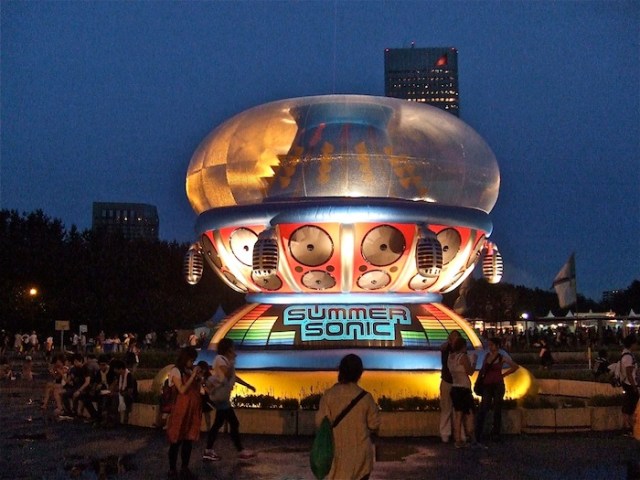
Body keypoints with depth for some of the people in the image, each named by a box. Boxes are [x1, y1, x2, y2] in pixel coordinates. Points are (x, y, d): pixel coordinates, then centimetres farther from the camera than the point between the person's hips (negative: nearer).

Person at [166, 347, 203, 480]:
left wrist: (198, 377, 2)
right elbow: (182, 390, -18)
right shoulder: (176, 371, -8)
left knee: (189, 440, 10)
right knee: (176, 441, 1)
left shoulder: (191, 371, 13)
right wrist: (193, 376, -15)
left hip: (193, 410, 7)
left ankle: (185, 469, 18)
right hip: (181, 410, -7)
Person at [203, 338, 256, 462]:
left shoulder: (225, 360, 20)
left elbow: (234, 376, 26)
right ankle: (241, 451, -2)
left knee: (218, 423, 10)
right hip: (220, 396, -10)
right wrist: (232, 360, -14)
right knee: (234, 423, -7)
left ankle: (208, 451, 12)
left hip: (222, 397, 10)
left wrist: (248, 385, 27)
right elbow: (227, 374, -22)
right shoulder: (220, 358, -10)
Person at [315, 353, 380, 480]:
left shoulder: (329, 395, -9)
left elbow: (320, 422, -8)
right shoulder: (365, 397, -8)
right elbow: (374, 425, -2)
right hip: (360, 453, 0)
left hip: (337, 453, 0)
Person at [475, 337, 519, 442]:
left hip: (498, 385, -2)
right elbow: (483, 370, 13)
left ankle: (495, 435, 12)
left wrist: (503, 374, 3)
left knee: (497, 410, 4)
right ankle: (478, 434, -7)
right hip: (487, 385, 2)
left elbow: (515, 367, 5)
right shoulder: (487, 355, 7)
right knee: (483, 409, -5)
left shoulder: (502, 357, -3)